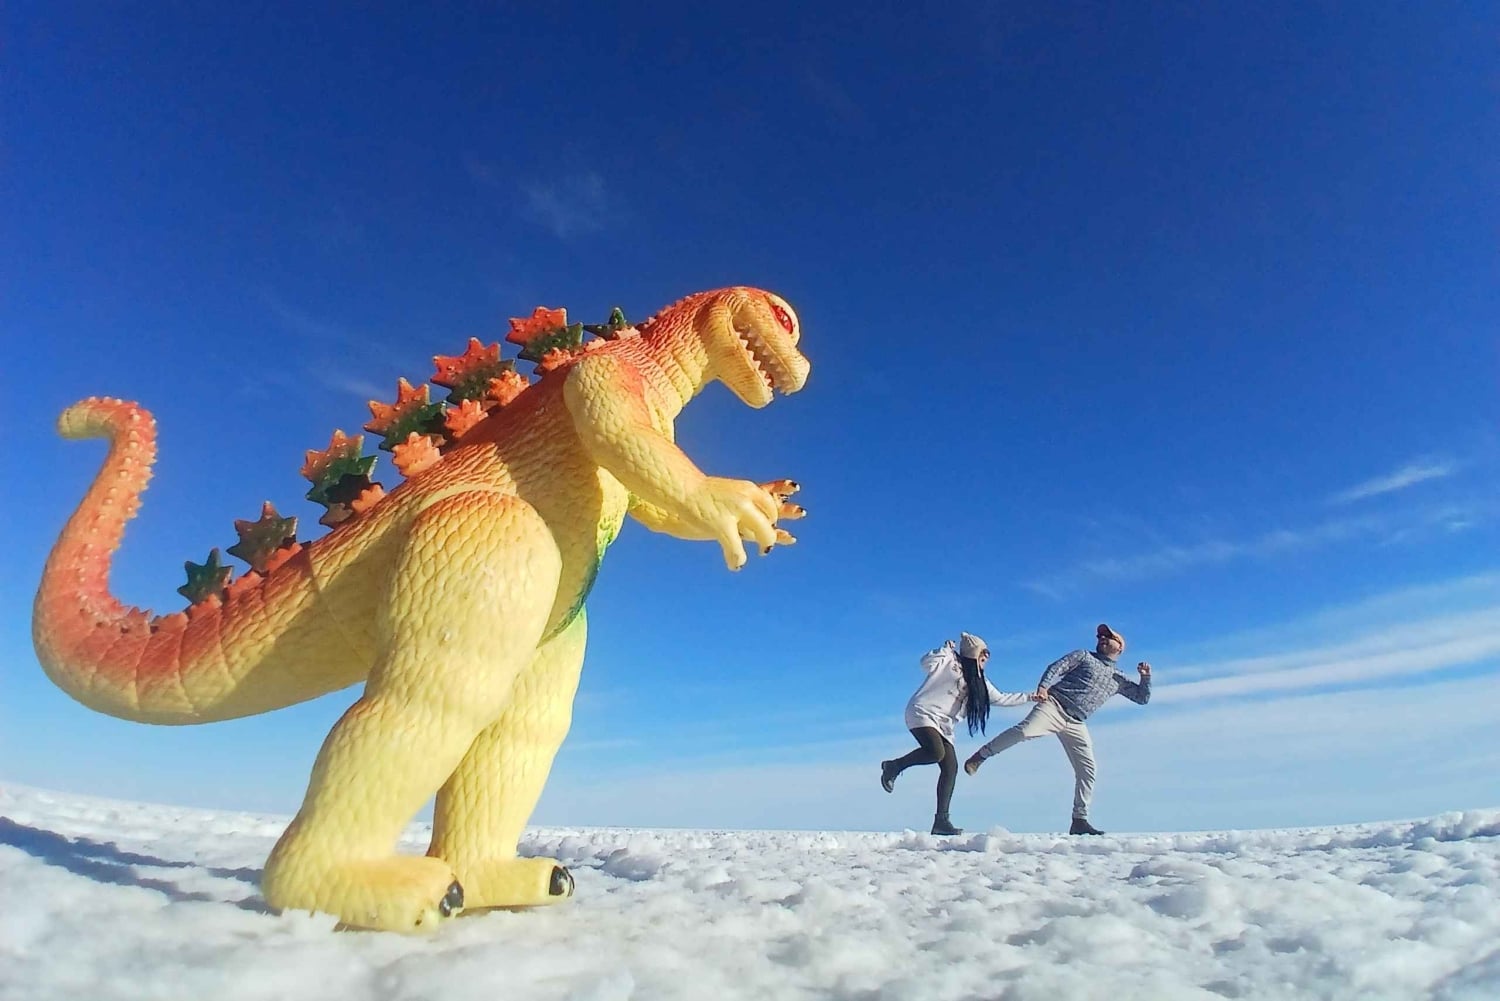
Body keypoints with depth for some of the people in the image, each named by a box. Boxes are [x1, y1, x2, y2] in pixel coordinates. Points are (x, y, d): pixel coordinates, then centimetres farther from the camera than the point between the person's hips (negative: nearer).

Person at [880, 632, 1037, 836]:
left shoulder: (978, 681, 18)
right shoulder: (950, 661, -4)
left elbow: (1001, 698, 22)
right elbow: (927, 664, -20)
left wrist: (1030, 697, 21)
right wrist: (946, 649, -15)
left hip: (942, 723, 8)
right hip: (922, 713, -8)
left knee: (951, 768, -6)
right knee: (935, 752, -31)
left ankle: (941, 820, -2)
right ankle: (893, 766, -8)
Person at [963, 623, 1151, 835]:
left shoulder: (1118, 680, 25)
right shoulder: (1084, 656, 14)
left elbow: (1142, 697, 26)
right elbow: (1056, 667, 1)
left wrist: (1146, 676, 6)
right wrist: (1043, 686, -19)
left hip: (1075, 724, 5)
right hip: (1054, 706, -5)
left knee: (1087, 769, 1)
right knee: (1024, 731, -30)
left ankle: (1079, 820, 11)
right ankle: (980, 755, -18)